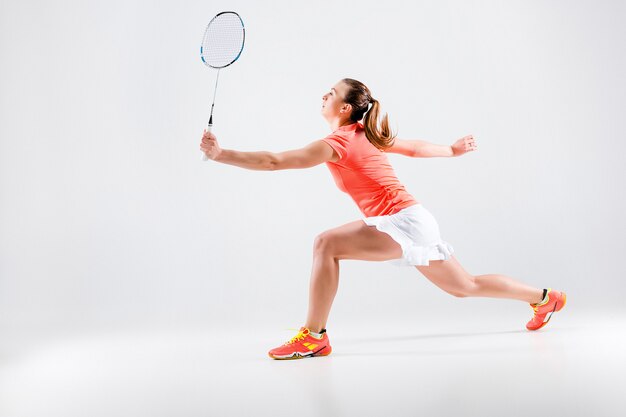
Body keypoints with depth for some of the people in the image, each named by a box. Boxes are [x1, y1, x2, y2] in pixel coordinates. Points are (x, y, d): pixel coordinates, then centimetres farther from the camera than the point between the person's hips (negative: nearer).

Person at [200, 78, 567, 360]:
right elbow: (416, 147, 23)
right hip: (415, 222, 10)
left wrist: (221, 154, -20)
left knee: (327, 243, -20)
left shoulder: (339, 142, -13)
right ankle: (545, 297, 40)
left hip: (405, 221, -10)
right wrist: (453, 150, 39)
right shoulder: (367, 137, 12)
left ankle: (314, 336, -18)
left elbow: (275, 162, -20)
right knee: (465, 286, 23)